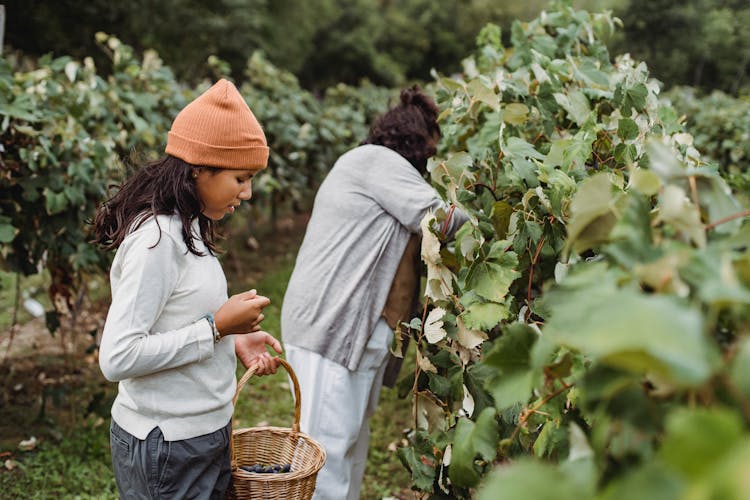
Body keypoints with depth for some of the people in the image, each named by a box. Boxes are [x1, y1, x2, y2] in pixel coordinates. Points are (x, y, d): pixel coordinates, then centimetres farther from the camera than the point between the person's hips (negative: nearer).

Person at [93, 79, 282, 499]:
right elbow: (117, 357, -25)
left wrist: (234, 338, 1)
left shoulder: (186, 228, 6)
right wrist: (216, 327, -21)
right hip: (166, 448, -9)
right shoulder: (155, 239, -22)